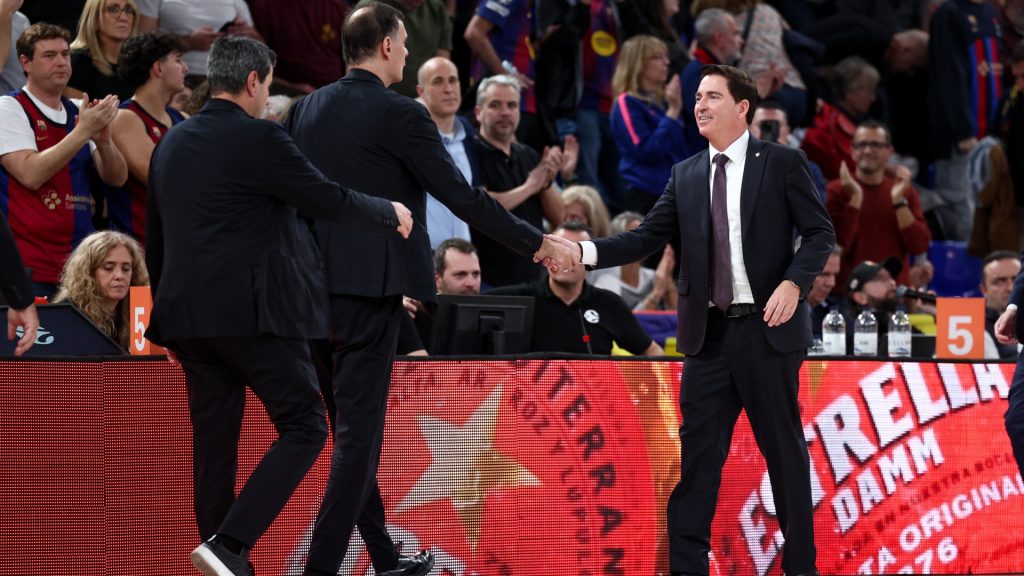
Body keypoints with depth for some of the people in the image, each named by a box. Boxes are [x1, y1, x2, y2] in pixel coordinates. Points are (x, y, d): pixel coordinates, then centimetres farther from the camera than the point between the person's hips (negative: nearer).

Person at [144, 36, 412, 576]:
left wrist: (169, 312, 28)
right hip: (255, 311, -7)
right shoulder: (259, 140, -10)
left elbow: (155, 241, 19)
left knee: (213, 442, 9)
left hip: (188, 313, 7)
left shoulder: (170, 145, 13)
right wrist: (389, 214, 13)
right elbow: (328, 199, -5)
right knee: (303, 428, -1)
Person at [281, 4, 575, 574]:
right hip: (371, 286, -7)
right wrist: (537, 243, -1)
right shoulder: (401, 115, -11)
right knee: (360, 426, -3)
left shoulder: (306, 109, 8)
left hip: (315, 285, 7)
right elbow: (462, 195, -10)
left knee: (360, 420, 16)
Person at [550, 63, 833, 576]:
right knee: (696, 451, 1)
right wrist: (583, 251, -9)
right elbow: (646, 238, 5)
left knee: (783, 447, 3)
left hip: (768, 325, -4)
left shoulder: (780, 163, 0)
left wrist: (793, 283, -17)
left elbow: (819, 233, -1)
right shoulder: (686, 175, 11)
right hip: (710, 332, 4)